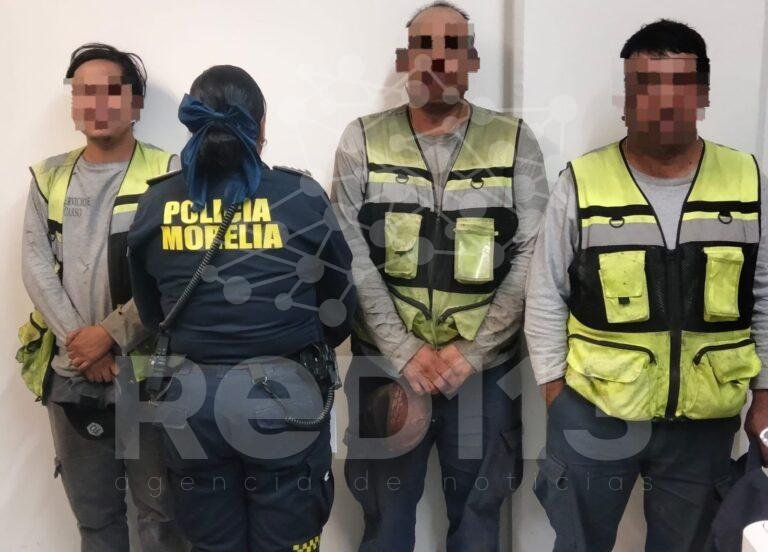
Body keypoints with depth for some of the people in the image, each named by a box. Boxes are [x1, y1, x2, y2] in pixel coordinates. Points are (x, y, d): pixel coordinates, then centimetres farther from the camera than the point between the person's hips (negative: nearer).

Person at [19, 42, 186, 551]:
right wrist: (79, 340, -10)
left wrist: (111, 334, -15)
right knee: (92, 510, 17)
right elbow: (36, 267, 2)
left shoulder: (168, 175, -5)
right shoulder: (49, 178, 9)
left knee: (159, 507, 7)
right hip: (70, 371, 4)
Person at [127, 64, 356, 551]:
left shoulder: (157, 203, -1)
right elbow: (338, 307, 1)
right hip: (284, 397, -2)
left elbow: (150, 311, 10)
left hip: (192, 400, 3)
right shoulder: (300, 196, -8)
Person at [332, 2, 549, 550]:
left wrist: (472, 352, -12)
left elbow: (532, 256, -4)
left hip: (484, 367, 0)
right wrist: (406, 351, -13)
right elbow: (352, 257, -5)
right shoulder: (363, 141, 1)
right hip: (388, 364, 0)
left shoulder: (515, 142, 0)